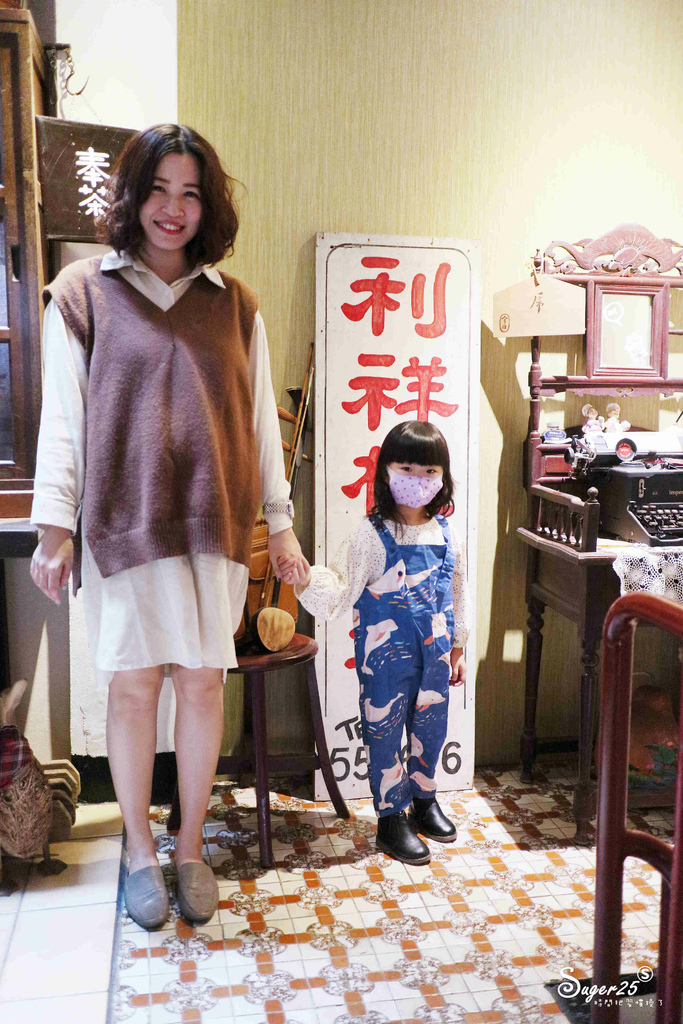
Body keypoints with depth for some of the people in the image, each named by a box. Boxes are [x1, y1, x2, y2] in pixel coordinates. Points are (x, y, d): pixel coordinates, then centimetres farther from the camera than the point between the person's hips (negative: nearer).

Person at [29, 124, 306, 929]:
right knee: (133, 682, 2)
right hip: (125, 521, -2)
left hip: (214, 521, 2)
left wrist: (279, 521, 8)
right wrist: (54, 525, -4)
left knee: (203, 680, 5)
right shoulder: (83, 292, 5)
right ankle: (140, 852, 21)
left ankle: (191, 848, 23)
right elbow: (63, 416, 2)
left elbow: (260, 416, 11)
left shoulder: (233, 304, 11)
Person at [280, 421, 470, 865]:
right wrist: (307, 581, -35)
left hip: (435, 654, 5)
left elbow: (459, 596, 12)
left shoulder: (448, 536, 2)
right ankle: (391, 816, 22)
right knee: (385, 732, 5)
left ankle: (424, 800, 39)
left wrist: (457, 647, 16)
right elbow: (339, 590, -15)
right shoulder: (372, 536, -12)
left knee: (431, 728, 17)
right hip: (386, 657, -5)